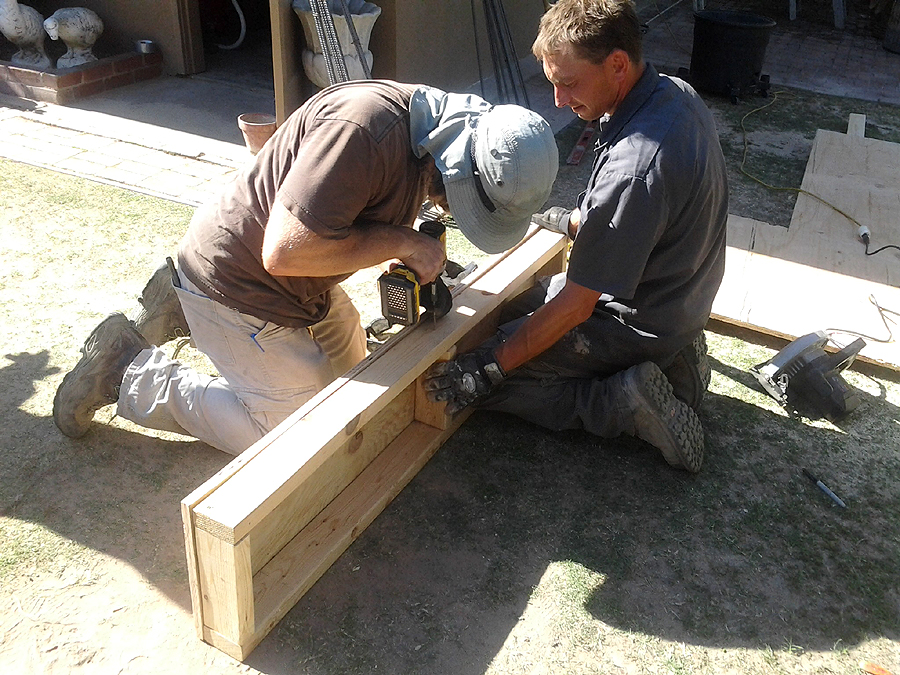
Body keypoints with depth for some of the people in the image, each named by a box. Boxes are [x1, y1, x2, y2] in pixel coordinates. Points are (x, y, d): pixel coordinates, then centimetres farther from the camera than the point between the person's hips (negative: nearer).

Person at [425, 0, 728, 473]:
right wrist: (577, 222, 25)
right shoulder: (676, 93, -6)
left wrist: (487, 368, -21)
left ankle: (625, 404, -7)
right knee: (515, 307, 28)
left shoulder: (633, 169, -35)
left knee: (475, 380, -4)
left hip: (636, 324, -9)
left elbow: (576, 305, -28)